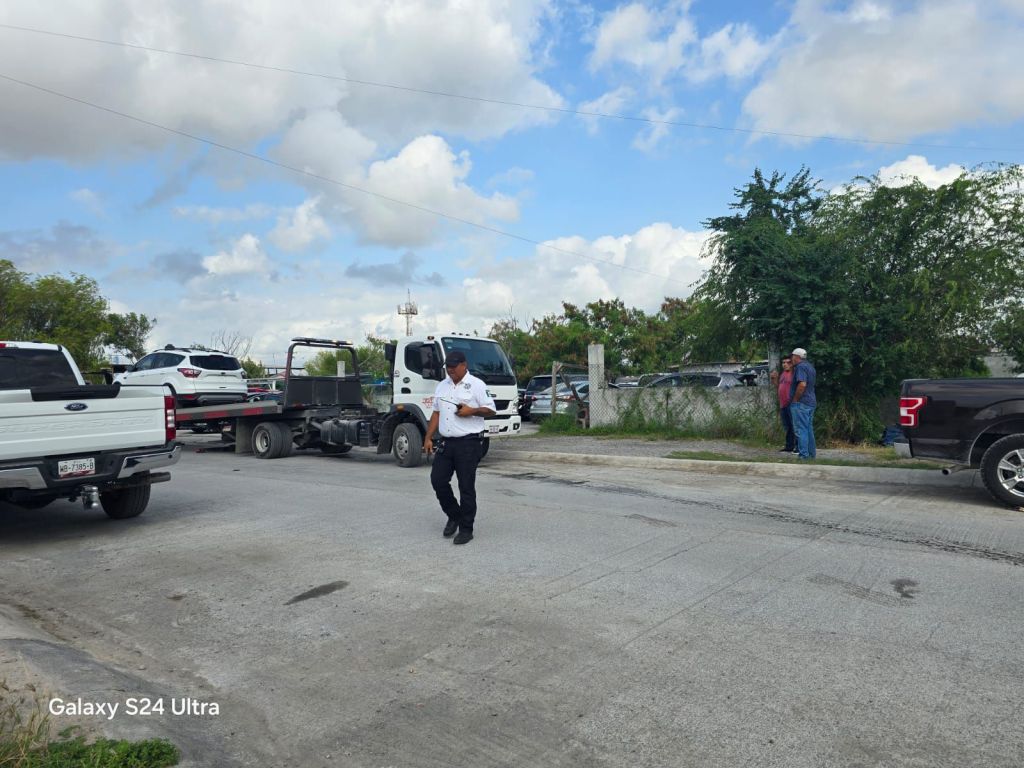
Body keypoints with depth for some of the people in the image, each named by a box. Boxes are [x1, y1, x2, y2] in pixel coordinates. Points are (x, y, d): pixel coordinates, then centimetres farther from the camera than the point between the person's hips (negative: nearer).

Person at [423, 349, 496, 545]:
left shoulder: (476, 385, -3)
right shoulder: (442, 386, 15)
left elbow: (490, 410, -4)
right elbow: (436, 413, 17)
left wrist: (471, 411, -20)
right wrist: (428, 438, 10)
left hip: (468, 443, -6)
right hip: (445, 442, 6)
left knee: (466, 487, -1)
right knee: (438, 480, 3)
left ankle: (466, 529, 9)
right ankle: (454, 516, 25)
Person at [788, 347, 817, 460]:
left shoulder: (800, 367, -13)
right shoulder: (810, 367, 17)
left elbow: (802, 384, -26)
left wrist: (795, 399, -18)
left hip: (801, 403, -10)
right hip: (811, 402, 10)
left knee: (801, 430, -7)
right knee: (809, 429, 15)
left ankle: (804, 455, -7)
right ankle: (812, 454, 20)